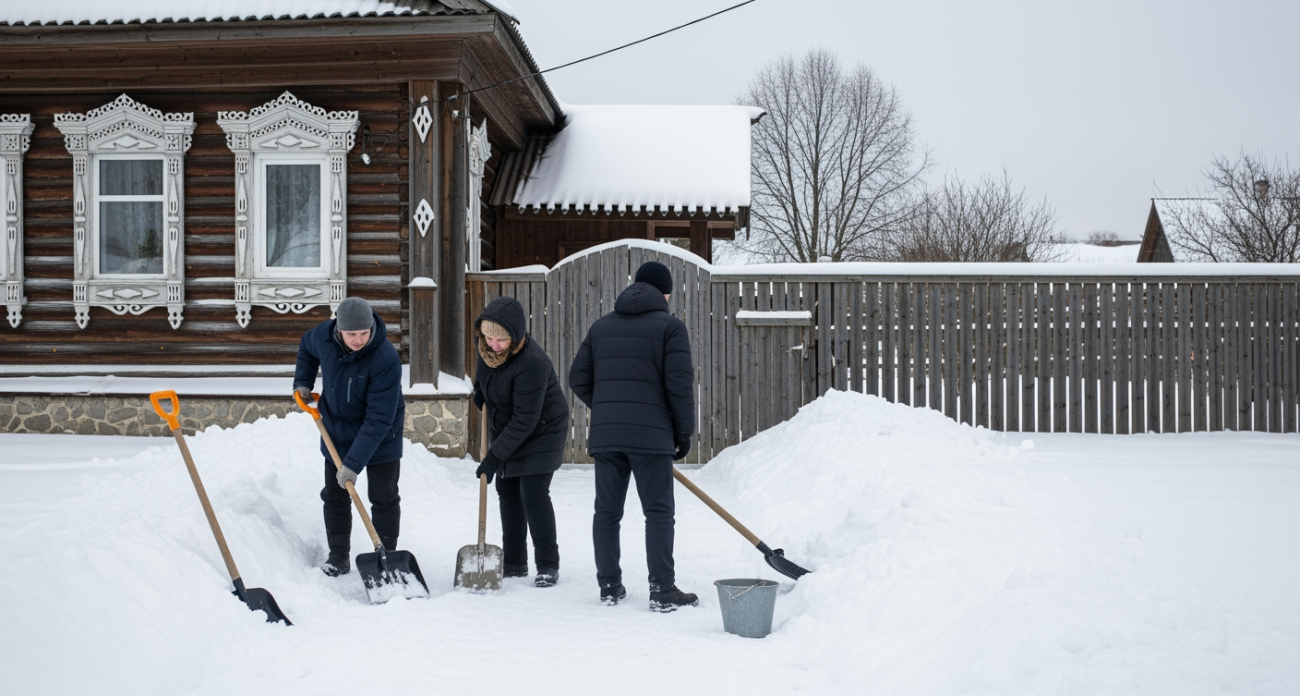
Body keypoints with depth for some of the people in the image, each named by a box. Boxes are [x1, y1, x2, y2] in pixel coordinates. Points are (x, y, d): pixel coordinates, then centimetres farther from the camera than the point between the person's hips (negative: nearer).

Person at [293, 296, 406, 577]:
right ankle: (338, 555, 22)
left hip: (380, 437, -4)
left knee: (384, 498, 3)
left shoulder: (386, 359, -34)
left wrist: (353, 463, -34)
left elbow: (379, 419, -33)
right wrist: (303, 382, 1)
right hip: (337, 430, 5)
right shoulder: (323, 335, -18)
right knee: (334, 496, 10)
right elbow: (306, 347, 12)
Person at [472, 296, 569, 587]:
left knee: (533, 495, -11)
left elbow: (525, 421, -31)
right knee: (507, 493, 9)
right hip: (506, 430, 8)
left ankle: (548, 566, 0)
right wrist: (480, 392, 7)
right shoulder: (486, 344, -11)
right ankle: (514, 563, 18)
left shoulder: (531, 362, -35)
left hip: (541, 433, -8)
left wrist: (495, 456, -28)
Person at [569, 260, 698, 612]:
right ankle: (662, 591, -2)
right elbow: (680, 384, -8)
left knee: (606, 510, 10)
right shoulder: (670, 326, 0)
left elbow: (578, 379, 13)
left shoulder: (601, 326, 16)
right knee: (658, 511, 0)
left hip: (605, 434, 5)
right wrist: (684, 431, 2)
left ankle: (609, 585, 15)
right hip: (651, 434, -5)